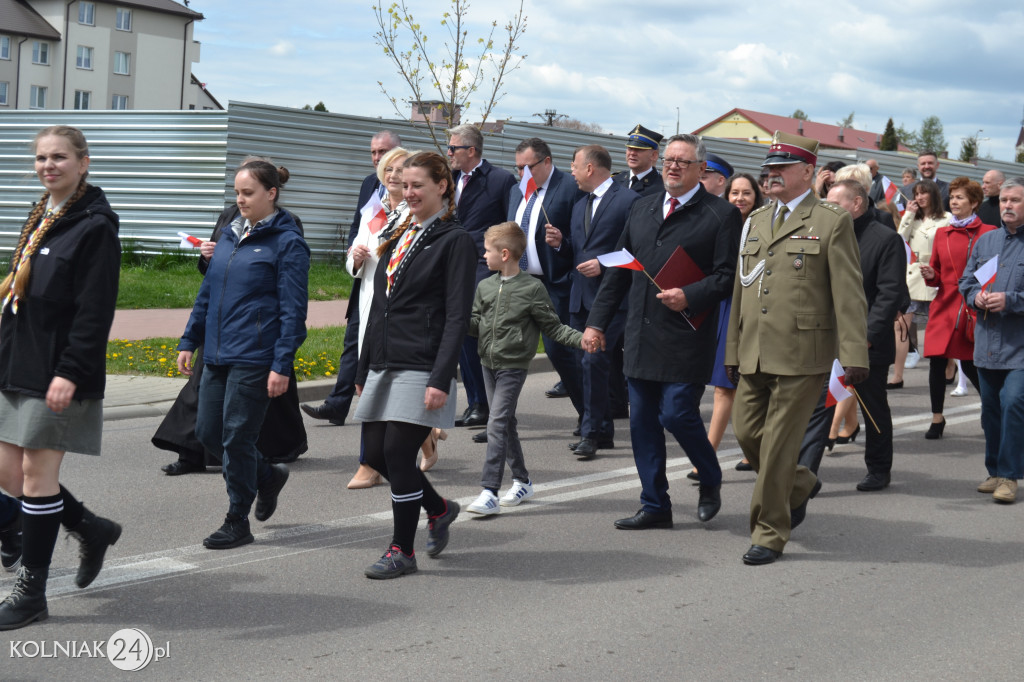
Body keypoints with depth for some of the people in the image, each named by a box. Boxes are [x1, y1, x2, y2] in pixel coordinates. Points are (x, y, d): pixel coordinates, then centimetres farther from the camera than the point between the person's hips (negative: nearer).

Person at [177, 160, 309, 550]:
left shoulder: (287, 242, -8)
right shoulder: (230, 235, 14)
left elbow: (293, 309, -12)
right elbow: (207, 294, 20)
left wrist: (282, 364, -17)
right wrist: (189, 341, 15)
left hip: (255, 357, -7)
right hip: (217, 354, 8)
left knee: (237, 436, -3)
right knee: (207, 431, 9)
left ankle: (238, 522, 12)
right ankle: (268, 477, 31)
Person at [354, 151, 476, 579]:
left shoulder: (455, 241, -6)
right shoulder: (399, 238, 17)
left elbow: (457, 317, -12)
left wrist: (441, 379, -19)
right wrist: (364, 369, 17)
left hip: (421, 368, -8)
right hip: (385, 365, 8)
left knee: (398, 453, -7)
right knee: (375, 453, 7)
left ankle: (402, 551, 8)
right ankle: (438, 508, 30)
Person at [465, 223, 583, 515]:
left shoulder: (532, 288, -8)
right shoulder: (485, 286, 8)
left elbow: (553, 327, -3)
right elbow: (476, 325, 10)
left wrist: (581, 339, -15)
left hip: (513, 366, -6)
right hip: (489, 364, 6)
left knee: (497, 424, -14)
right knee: (506, 424, 14)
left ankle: (490, 493, -16)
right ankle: (522, 481, 28)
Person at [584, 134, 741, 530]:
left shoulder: (720, 214, -2)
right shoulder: (642, 209, 16)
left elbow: (728, 275, -7)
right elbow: (618, 271, 17)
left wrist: (689, 296, -21)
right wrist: (597, 322, 12)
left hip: (686, 338, -6)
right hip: (641, 336, 6)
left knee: (677, 414, -10)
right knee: (642, 422, 7)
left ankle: (711, 480, 19)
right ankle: (655, 507, 17)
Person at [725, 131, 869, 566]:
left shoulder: (832, 223, -3)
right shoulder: (755, 223, 17)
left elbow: (849, 294, -8)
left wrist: (854, 354, -15)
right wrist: (733, 350, 18)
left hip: (802, 354, -6)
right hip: (754, 354, 6)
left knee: (778, 443, -3)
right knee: (746, 432, 8)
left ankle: (769, 533, 8)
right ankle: (798, 486, 34)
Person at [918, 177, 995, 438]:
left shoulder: (987, 233, -2)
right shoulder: (942, 233, 11)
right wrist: (930, 276, -4)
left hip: (973, 309, -4)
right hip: (944, 306, 4)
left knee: (970, 363, -2)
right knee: (937, 361, -2)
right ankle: (937, 419, 10)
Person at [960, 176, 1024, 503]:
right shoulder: (985, 240, 13)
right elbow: (966, 280, 18)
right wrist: (976, 296, -2)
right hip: (987, 341, 6)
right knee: (990, 407, 12)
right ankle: (995, 471, 24)